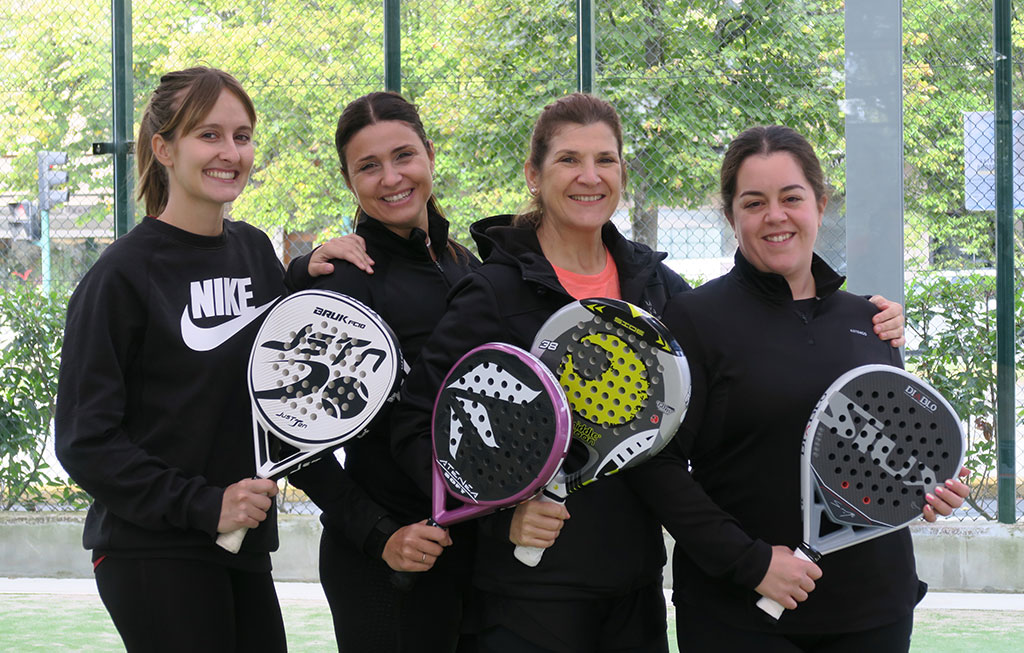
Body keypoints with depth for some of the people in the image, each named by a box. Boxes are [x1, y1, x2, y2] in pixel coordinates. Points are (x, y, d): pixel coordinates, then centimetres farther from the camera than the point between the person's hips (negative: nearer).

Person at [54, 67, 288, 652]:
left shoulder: (256, 251, 8)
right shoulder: (124, 275, -11)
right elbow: (86, 441, -12)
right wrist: (204, 505, -19)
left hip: (242, 537, 6)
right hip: (152, 554, -6)